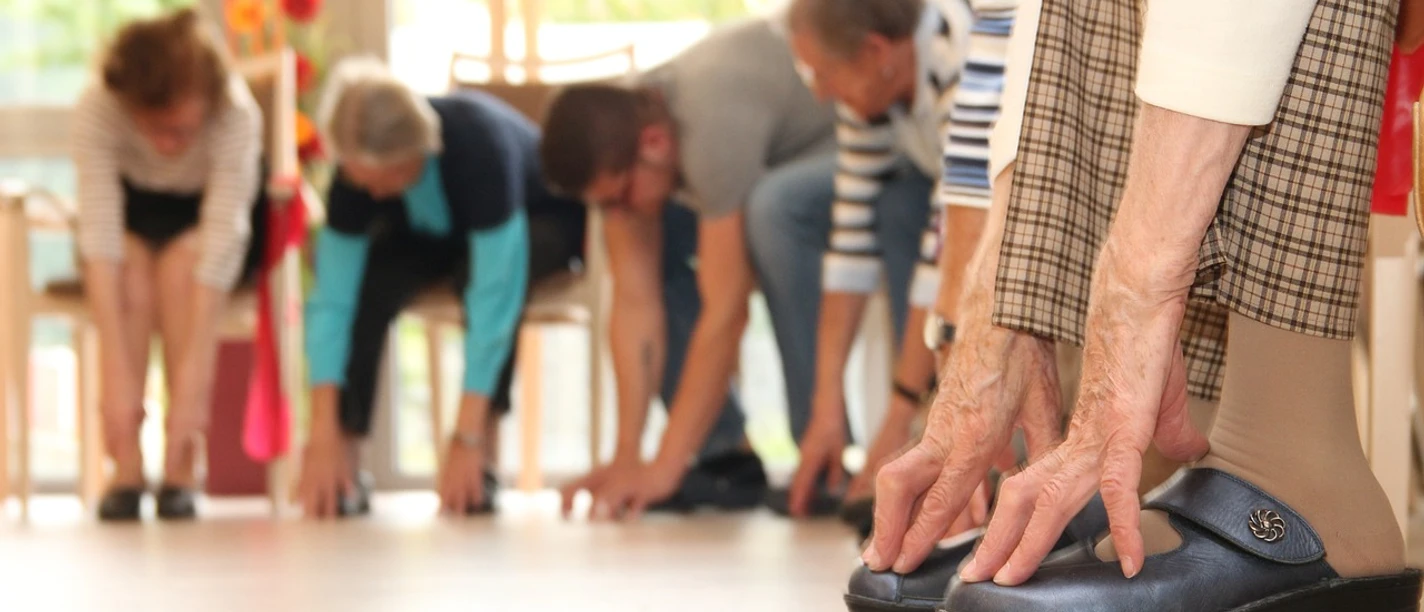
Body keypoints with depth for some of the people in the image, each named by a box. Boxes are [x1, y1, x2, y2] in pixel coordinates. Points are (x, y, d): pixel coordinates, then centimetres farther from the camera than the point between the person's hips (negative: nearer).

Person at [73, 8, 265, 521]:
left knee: (181, 260, -32)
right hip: (134, 215, 1)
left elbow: (223, 236, -41)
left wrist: (193, 386, -48)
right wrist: (117, 376, -46)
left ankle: (181, 471, -26)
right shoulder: (96, 108, -32)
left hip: (212, 214, -1)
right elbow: (100, 230, -38)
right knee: (133, 268, -31)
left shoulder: (236, 113, -36)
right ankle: (126, 469, -28)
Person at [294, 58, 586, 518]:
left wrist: (468, 438, -44)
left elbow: (494, 292, -42)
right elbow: (332, 301, -29)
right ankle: (342, 464, -23)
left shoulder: (480, 144, -40)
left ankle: (482, 463, -27)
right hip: (433, 236, 3)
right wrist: (324, 439, -37)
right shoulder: (358, 167, -28)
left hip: (539, 223, -3)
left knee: (481, 273, -37)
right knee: (368, 278, -29)